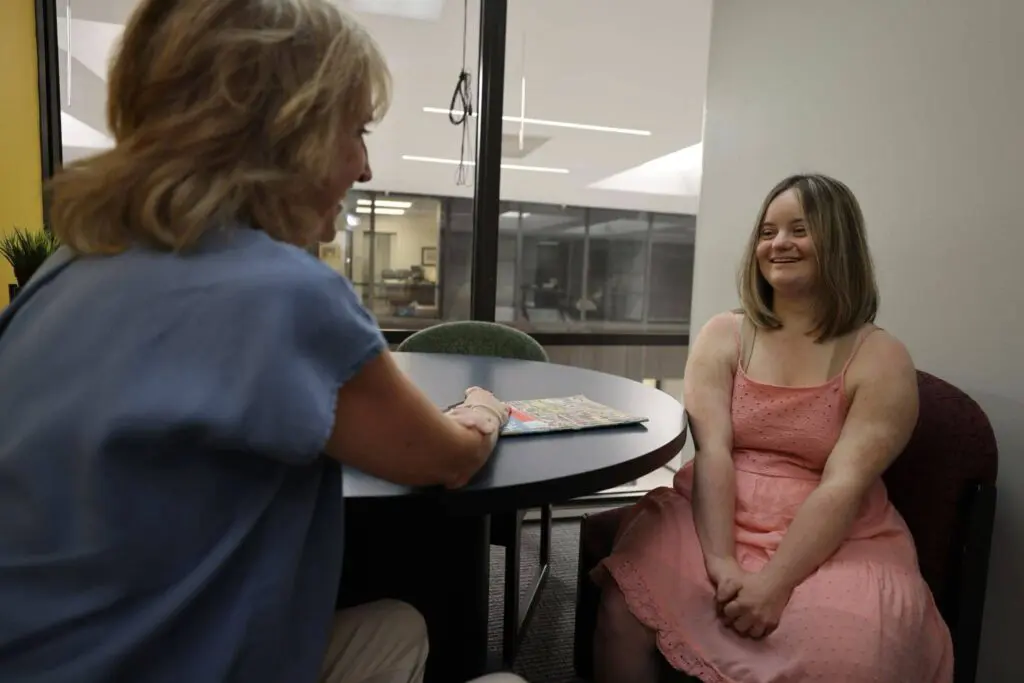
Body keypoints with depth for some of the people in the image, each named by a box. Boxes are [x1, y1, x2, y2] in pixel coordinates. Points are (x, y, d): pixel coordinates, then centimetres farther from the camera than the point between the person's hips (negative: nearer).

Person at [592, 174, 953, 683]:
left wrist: (775, 582, -25)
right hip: (715, 522, 1)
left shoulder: (881, 359, -2)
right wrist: (721, 562, -19)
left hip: (838, 543, 0)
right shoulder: (723, 335, 5)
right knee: (624, 609, -23)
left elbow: (845, 484, -14)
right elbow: (711, 451, -7)